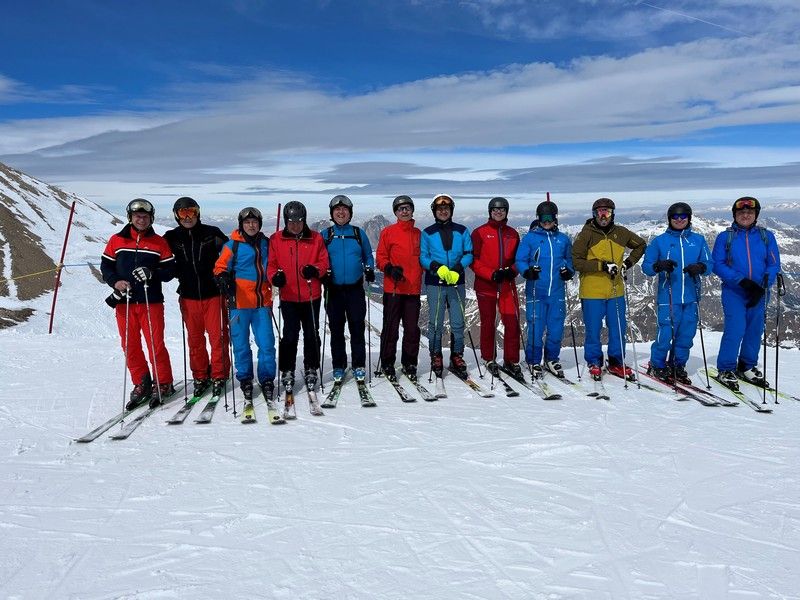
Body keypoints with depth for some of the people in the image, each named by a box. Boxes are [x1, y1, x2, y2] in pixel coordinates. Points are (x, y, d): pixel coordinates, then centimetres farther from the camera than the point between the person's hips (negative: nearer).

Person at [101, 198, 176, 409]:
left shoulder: (159, 242, 4)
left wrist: (152, 274, -16)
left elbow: (170, 270, 3)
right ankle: (141, 383, 20)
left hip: (151, 302, -2)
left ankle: (163, 383, 11)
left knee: (155, 344, -4)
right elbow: (105, 266, 11)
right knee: (130, 345, 7)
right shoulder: (117, 240, 7)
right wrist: (115, 282, -8)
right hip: (124, 302, 2)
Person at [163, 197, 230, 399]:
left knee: (217, 337, 1)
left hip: (213, 293, -2)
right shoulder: (171, 238, 4)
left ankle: (219, 376, 14)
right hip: (188, 296, 2)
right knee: (195, 339, 9)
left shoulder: (212, 233, -1)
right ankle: (200, 377, 22)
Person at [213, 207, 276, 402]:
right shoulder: (233, 245, -1)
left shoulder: (265, 243, 10)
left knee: (266, 344, 0)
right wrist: (223, 279, -18)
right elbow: (220, 267, 0)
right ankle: (245, 379, 23)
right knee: (241, 344, 6)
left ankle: (267, 380, 14)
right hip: (240, 301, -2)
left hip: (262, 302, 2)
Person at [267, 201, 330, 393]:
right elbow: (271, 264, 2)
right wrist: (275, 276, -18)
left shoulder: (315, 238, 3)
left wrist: (315, 269, -18)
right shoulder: (276, 239, 2)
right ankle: (287, 372, 13)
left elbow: (324, 262, 3)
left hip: (312, 296, 1)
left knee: (311, 334, 10)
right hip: (288, 296, -1)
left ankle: (311, 369, 24)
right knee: (290, 335, 0)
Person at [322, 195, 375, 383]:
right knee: (336, 329, 7)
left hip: (355, 289, 0)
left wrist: (369, 269, -3)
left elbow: (368, 256, 14)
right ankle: (338, 366, 17)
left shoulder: (359, 233, 8)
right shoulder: (325, 235, 7)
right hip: (333, 289, 1)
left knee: (357, 328, 2)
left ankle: (359, 366, 12)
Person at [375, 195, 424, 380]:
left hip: (413, 288, 3)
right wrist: (390, 269, -16)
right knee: (391, 327, 1)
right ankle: (387, 363, 12)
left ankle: (409, 363, 19)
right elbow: (380, 257, 1)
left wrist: (419, 275, 8)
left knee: (412, 328, 7)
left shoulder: (418, 233, 13)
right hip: (393, 288, -3)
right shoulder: (388, 232, 2)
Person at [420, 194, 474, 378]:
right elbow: (423, 257, 2)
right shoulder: (427, 233, 7)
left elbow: (468, 254, 5)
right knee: (436, 323, 1)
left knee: (458, 323, 3)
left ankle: (457, 357, 13)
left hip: (457, 282, 1)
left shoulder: (462, 231, 9)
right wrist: (437, 267, -16)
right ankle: (436, 356, 11)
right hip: (435, 283, -1)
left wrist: (457, 269, -13)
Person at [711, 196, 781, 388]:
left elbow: (774, 264, 3)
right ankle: (726, 369, 3)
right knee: (735, 330, -11)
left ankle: (747, 367, 27)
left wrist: (763, 287, -12)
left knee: (755, 331, 9)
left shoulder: (766, 236, 7)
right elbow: (717, 264, -5)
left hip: (759, 294, 3)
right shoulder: (725, 237, 1)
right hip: (734, 292, -3)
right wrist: (742, 280, -17)